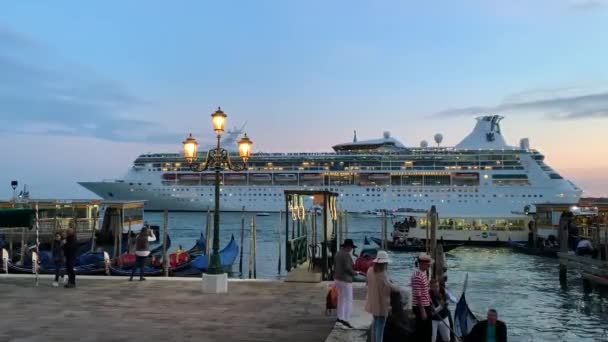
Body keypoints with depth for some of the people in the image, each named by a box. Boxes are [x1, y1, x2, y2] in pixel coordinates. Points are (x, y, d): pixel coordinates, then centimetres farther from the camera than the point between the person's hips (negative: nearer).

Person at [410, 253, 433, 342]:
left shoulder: (424, 272, 8)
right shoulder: (417, 276, -23)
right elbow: (417, 296, -23)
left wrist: (430, 303, 19)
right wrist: (422, 311, -22)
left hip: (426, 306, 9)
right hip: (421, 307, -9)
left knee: (428, 329, 18)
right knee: (421, 331, 2)